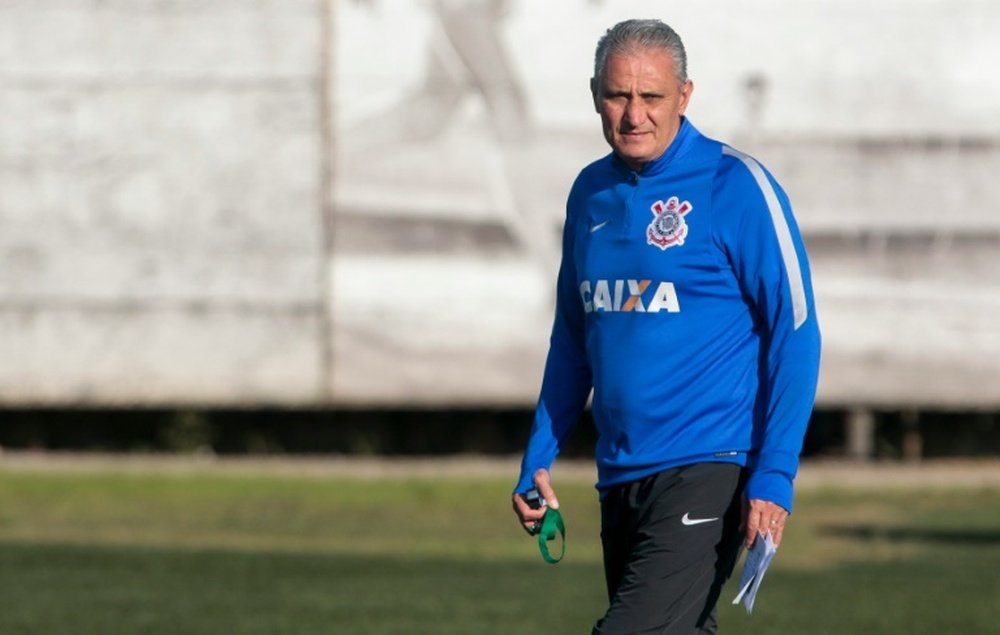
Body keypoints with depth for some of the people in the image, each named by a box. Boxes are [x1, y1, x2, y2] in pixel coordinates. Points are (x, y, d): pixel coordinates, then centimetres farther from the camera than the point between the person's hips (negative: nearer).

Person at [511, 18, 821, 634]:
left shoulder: (734, 185, -7)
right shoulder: (590, 192, 12)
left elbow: (795, 334, -8)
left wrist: (774, 477, -16)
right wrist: (539, 461, 16)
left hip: (706, 472, -7)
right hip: (620, 479, 7)